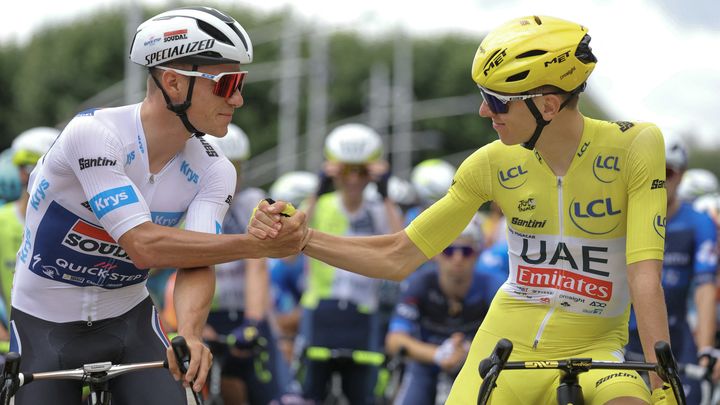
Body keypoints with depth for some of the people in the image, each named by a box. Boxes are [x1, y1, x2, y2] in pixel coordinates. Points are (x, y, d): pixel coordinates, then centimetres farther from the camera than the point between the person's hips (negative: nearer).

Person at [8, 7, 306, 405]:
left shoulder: (213, 172, -9)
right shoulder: (95, 133, -26)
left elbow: (196, 264, -20)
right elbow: (144, 246, -32)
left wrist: (189, 334, -41)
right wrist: (257, 245, -34)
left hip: (128, 321, 4)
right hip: (46, 326, -3)